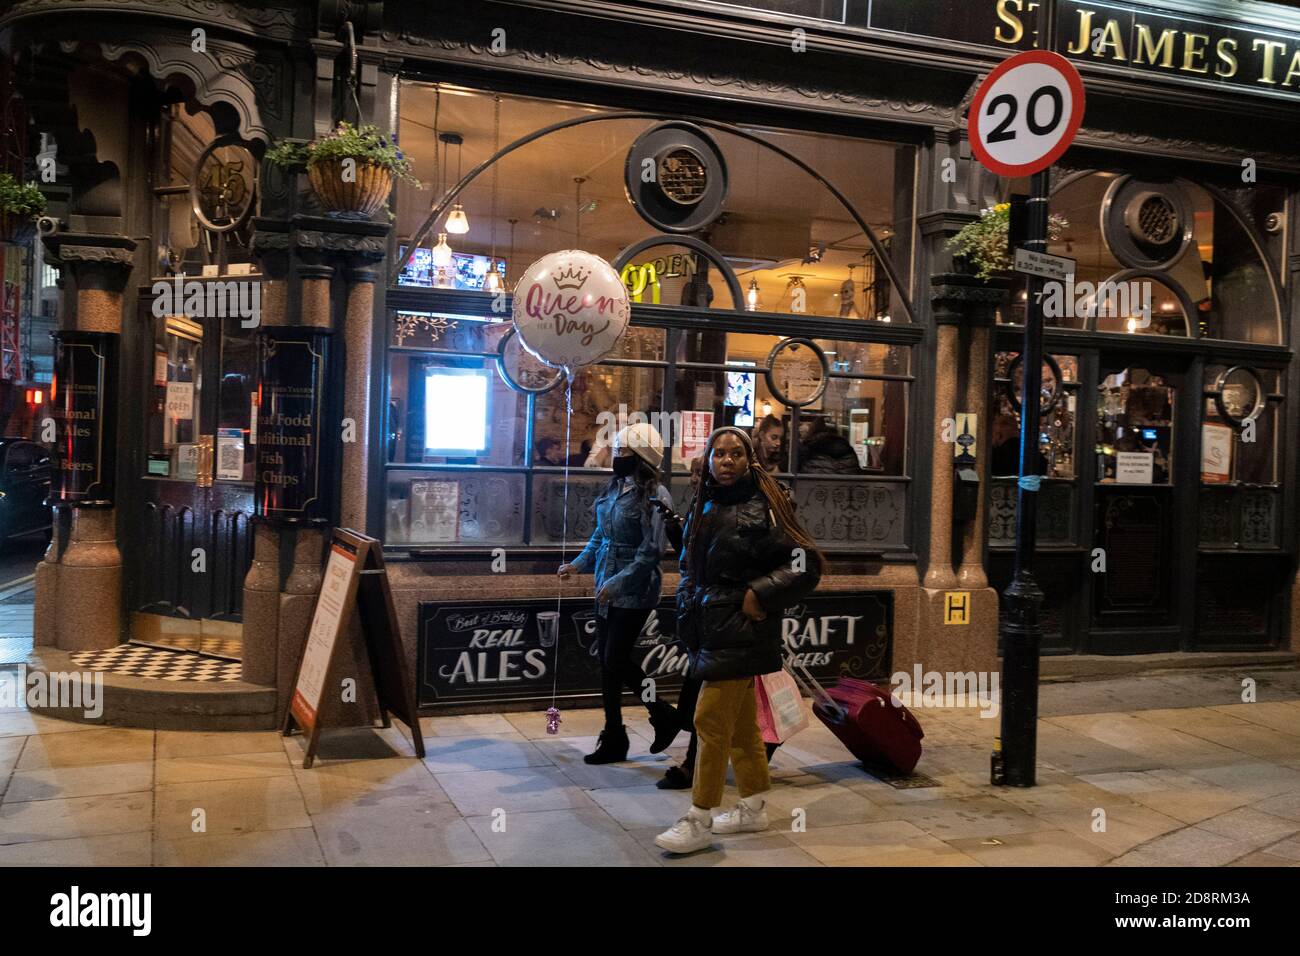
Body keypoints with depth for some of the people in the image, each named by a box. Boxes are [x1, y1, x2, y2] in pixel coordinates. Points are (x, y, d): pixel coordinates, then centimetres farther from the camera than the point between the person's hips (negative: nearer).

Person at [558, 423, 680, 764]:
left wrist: (618, 582, -22)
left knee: (616, 660, -6)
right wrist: (579, 564, 6)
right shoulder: (615, 487, 9)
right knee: (607, 662, 10)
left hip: (634, 591, -8)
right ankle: (613, 739, 20)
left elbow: (651, 550, -19)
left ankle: (663, 716, 18)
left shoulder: (654, 495, -14)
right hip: (607, 588, 8)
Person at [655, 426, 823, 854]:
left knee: (710, 719, -8)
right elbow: (690, 566, 25)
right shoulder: (704, 507, 11)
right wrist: (688, 603, 10)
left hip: (740, 630, -7)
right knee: (740, 722, 16)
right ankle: (753, 808, 28)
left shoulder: (763, 507, -10)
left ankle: (699, 821, 1)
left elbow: (806, 562, -11)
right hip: (711, 628, 7)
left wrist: (759, 595, -16)